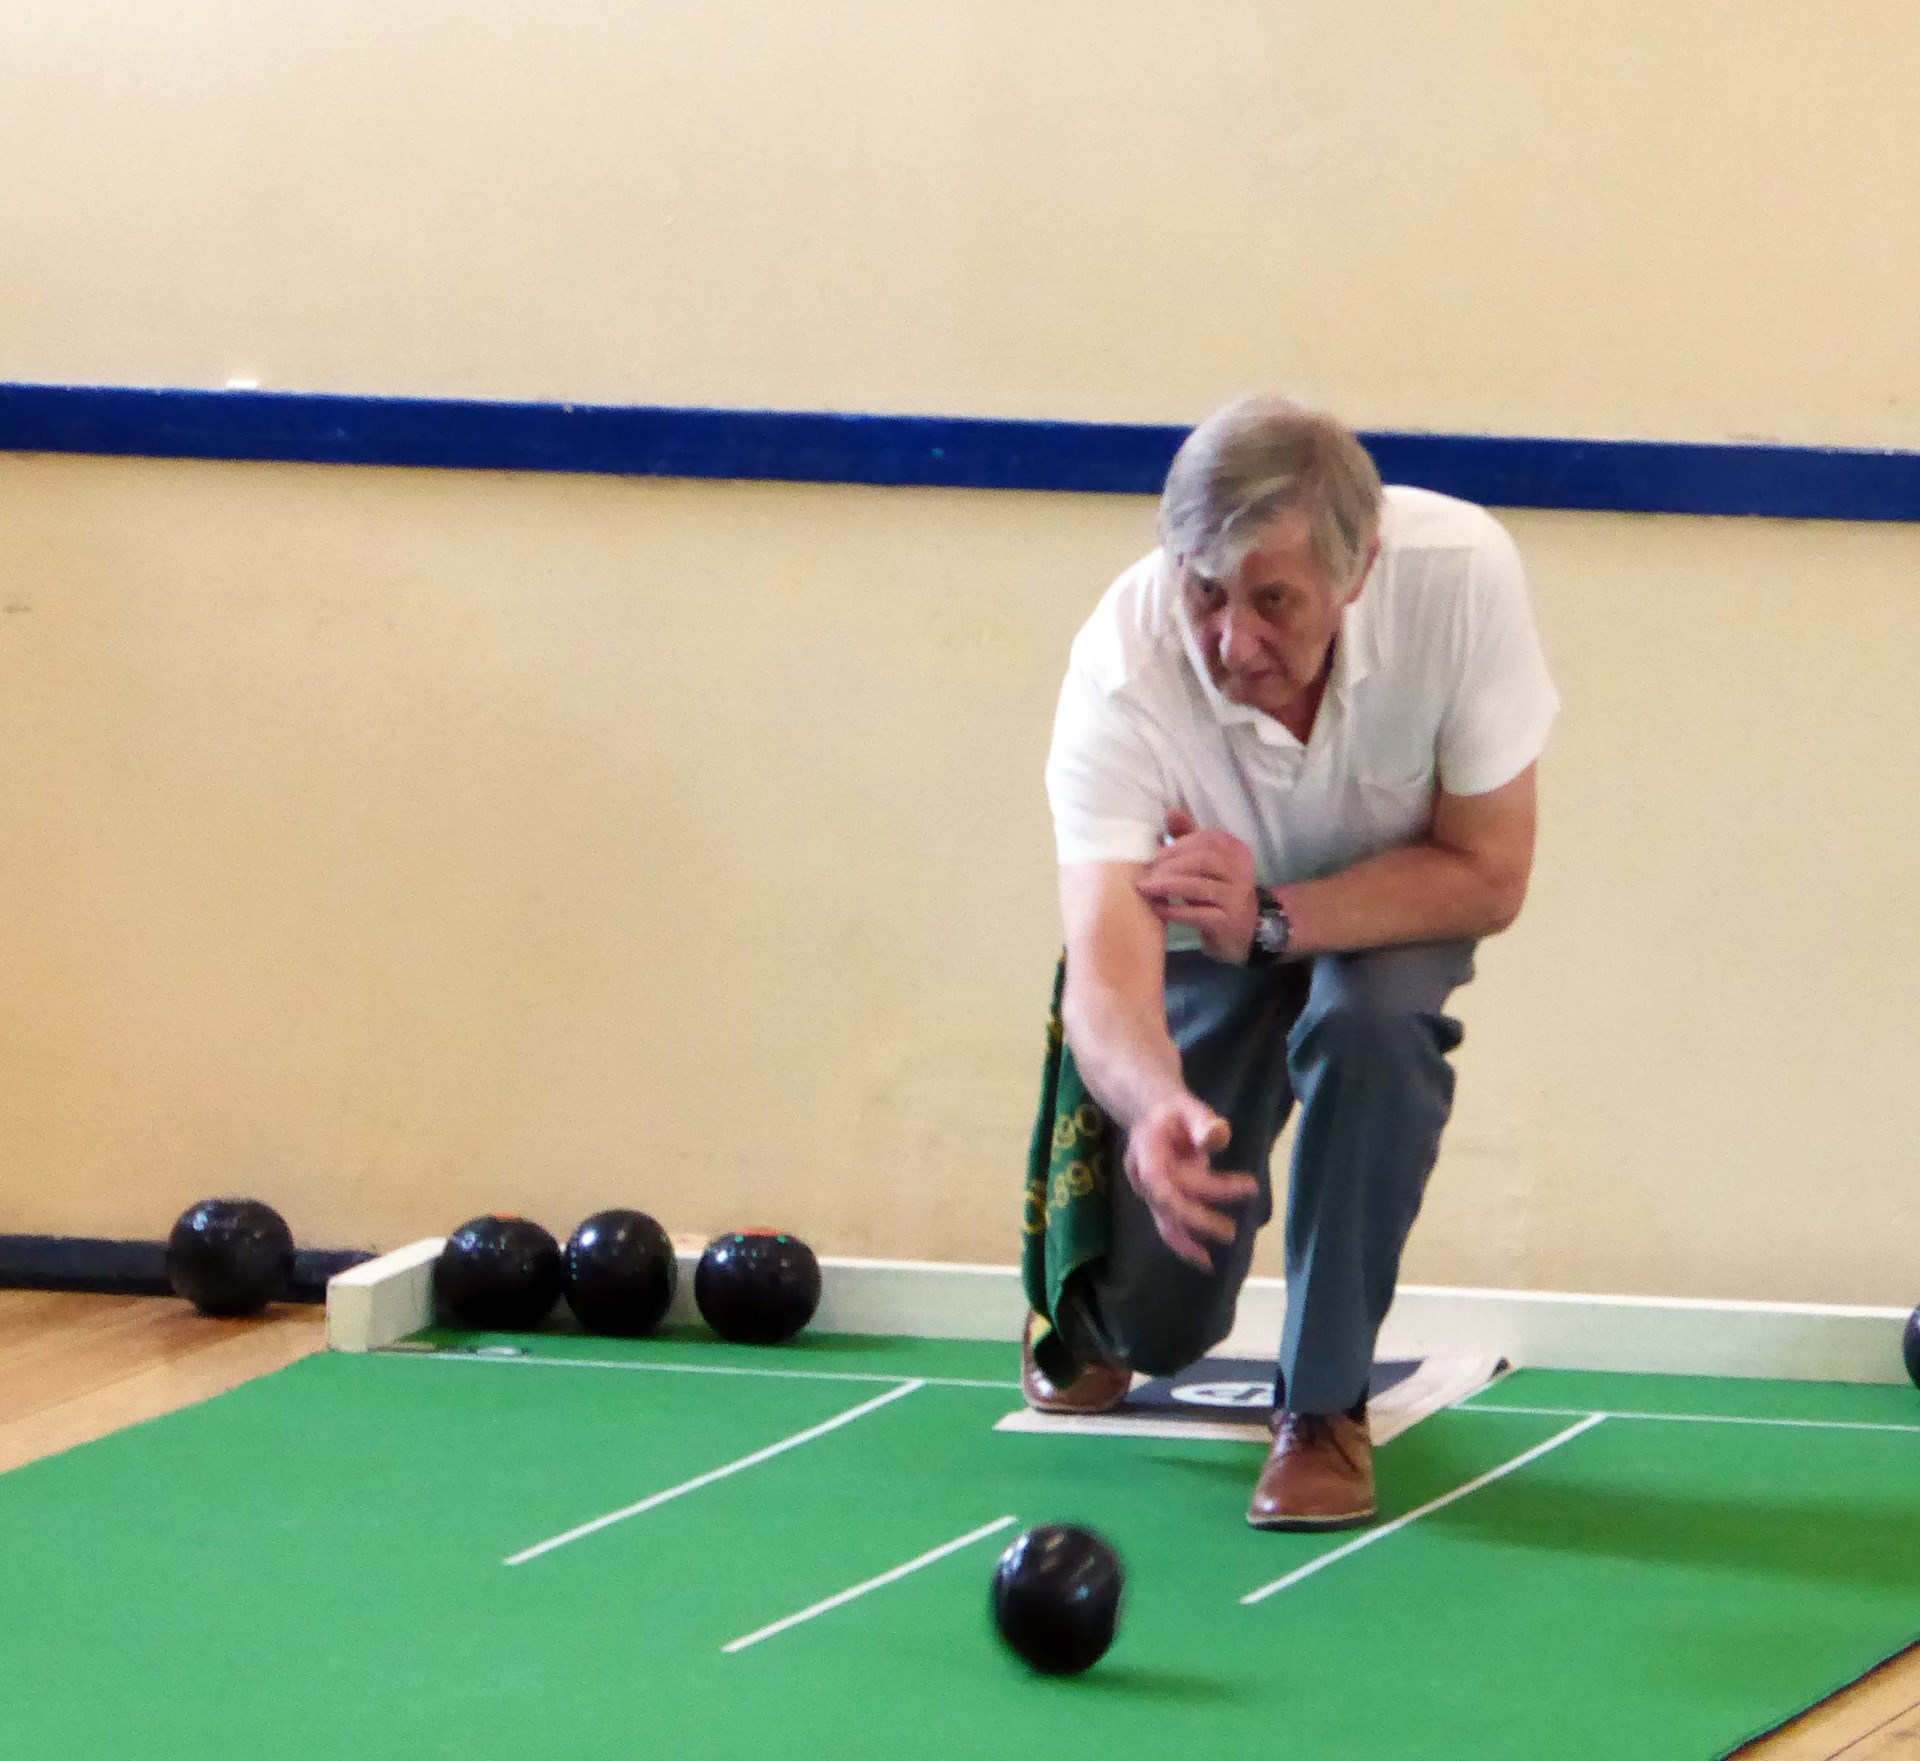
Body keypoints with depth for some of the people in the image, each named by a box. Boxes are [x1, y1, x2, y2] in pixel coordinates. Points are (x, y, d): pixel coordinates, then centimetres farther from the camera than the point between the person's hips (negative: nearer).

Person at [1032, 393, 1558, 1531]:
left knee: (1372, 1019, -35)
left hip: (1389, 906, 0)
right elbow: (1106, 970, -44)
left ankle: (1326, 1403, -18)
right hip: (1205, 930, 0)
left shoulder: (1462, 573, -35)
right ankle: (1098, 1320, 33)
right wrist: (1156, 1106, -66)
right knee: (1157, 1318, -7)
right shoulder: (1123, 668, -36)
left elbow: (1487, 877, -25)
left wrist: (1272, 916, -40)